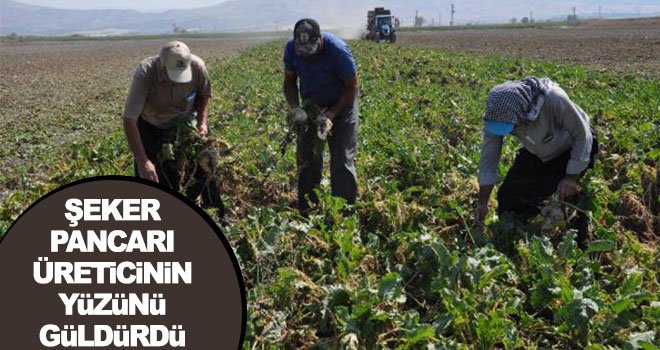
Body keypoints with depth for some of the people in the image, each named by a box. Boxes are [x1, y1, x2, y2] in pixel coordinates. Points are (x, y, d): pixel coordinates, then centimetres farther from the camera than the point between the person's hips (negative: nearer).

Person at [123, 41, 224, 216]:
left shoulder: (197, 67, -26)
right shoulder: (145, 73, -35)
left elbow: (204, 95, -1)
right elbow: (129, 120, -33)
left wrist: (202, 122, -18)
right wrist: (143, 162, -36)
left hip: (185, 122, 2)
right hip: (152, 127, -2)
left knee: (204, 170, 5)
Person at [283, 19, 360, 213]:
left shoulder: (338, 51, -28)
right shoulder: (291, 48, -15)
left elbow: (352, 87, -19)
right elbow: (289, 80, -1)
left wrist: (330, 116, -27)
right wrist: (294, 108, -18)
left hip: (341, 105, -4)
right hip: (310, 107, 4)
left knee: (342, 161, -7)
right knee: (307, 158, 3)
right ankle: (306, 212, 13)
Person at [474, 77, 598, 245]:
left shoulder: (554, 100, -40)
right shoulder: (497, 112, -27)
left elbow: (583, 135, -25)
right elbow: (488, 157, -18)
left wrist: (572, 177, -27)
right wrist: (483, 202, -18)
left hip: (572, 150, -4)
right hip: (536, 154, 4)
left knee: (569, 196, -17)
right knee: (508, 195, -5)